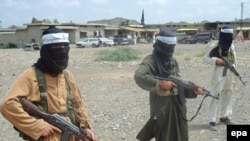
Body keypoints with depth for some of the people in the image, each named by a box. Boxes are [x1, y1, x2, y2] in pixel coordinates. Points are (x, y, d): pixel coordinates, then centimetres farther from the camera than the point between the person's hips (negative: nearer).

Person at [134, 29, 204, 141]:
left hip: (178, 107, 7)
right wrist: (160, 83, -25)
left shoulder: (173, 61, 11)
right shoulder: (151, 60, -11)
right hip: (161, 108, -6)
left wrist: (193, 91, -3)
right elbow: (139, 76, -30)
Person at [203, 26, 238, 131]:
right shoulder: (215, 46, -10)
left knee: (227, 96, 15)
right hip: (219, 75, -7)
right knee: (216, 97, -7)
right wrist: (215, 60, -25)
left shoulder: (231, 46, 8)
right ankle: (212, 121, -3)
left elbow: (234, 59, 16)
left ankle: (224, 116, 29)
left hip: (230, 74, 7)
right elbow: (205, 58, -10)